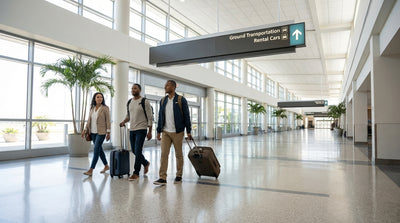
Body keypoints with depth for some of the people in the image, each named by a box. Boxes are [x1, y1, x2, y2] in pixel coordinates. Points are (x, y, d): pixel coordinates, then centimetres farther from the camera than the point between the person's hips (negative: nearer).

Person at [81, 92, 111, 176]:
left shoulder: (105, 108, -6)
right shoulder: (92, 108, 11)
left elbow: (108, 121, -7)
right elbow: (89, 120, 15)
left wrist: (108, 132, -11)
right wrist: (85, 130, 8)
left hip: (101, 132, -6)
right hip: (93, 132, 6)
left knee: (96, 149, -10)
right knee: (99, 149, 12)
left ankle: (91, 170, -7)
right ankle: (106, 166, 26)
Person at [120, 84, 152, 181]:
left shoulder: (145, 102, -8)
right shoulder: (129, 102, 12)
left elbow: (150, 117, -9)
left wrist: (149, 131, -13)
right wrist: (123, 122, -1)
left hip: (141, 130, -7)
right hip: (132, 130, 7)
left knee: (137, 151, -9)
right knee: (134, 151, 12)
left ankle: (136, 173, 2)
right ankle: (146, 163, 36)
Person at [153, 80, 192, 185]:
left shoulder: (181, 100, -3)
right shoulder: (163, 100, 11)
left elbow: (186, 116, -4)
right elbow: (160, 116, 14)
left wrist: (188, 131, -7)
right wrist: (158, 131, 11)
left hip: (177, 132, -4)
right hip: (165, 132, 4)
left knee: (178, 154, 7)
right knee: (164, 154, -3)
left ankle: (179, 176, 20)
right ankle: (162, 178, -1)